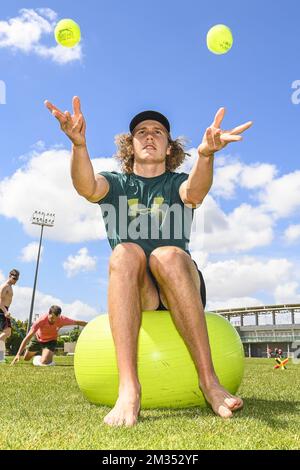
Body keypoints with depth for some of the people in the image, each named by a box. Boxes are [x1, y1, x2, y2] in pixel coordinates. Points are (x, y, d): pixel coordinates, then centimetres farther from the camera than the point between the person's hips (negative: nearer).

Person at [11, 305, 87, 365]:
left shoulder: (62, 320, -34)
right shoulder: (41, 320, -39)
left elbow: (77, 322, -16)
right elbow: (28, 337, -37)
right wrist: (18, 354, -42)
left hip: (51, 340, -1)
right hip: (37, 338, 1)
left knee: (44, 362, -21)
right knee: (26, 358, 19)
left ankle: (50, 354, 13)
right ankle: (39, 351, 49)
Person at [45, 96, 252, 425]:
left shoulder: (178, 183, 10)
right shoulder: (116, 183, 12)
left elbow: (194, 192, -18)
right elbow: (87, 187, -14)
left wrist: (206, 154, -40)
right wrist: (78, 143, -35)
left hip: (181, 288, 0)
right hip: (132, 290, 1)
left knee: (168, 255, -32)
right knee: (125, 252, -31)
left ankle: (208, 378, -31)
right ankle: (128, 386, -39)